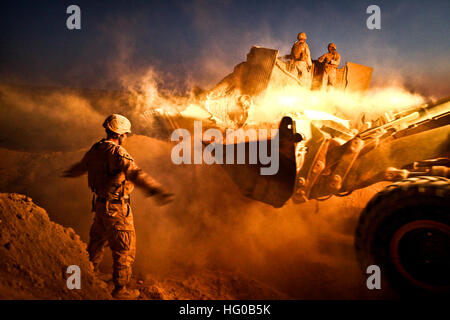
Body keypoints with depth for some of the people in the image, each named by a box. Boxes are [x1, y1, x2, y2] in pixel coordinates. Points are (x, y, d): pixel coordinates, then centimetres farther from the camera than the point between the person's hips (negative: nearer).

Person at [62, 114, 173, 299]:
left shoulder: (95, 150, 5)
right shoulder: (117, 152, -22)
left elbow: (82, 165, 26)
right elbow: (134, 173, -40)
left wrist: (70, 173, 50)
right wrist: (155, 191, -52)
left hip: (100, 204, 9)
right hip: (116, 208, -8)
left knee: (98, 239, 27)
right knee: (124, 249, 4)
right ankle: (120, 289, 15)